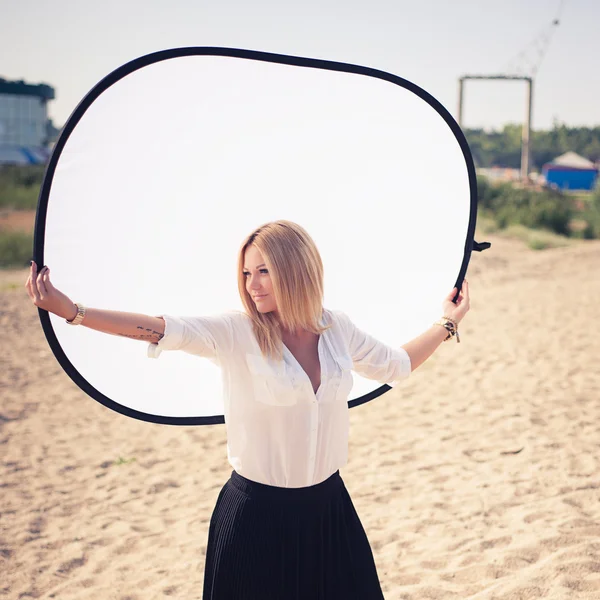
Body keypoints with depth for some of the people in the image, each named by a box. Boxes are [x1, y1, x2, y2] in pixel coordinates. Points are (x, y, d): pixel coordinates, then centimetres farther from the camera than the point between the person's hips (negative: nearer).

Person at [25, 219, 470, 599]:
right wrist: (69, 310, -38)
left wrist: (448, 323, 24)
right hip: (257, 515, -4)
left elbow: (396, 365, 17)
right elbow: (161, 329, -27)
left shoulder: (337, 328, 0)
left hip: (328, 508, 4)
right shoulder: (236, 333, -13)